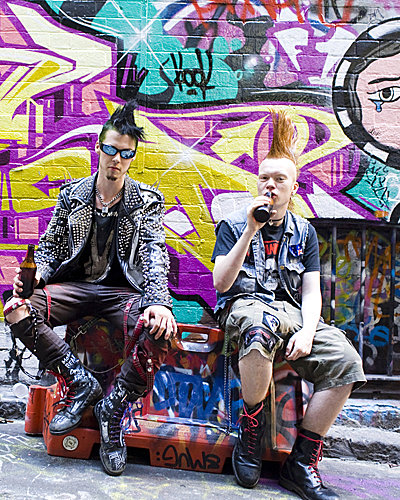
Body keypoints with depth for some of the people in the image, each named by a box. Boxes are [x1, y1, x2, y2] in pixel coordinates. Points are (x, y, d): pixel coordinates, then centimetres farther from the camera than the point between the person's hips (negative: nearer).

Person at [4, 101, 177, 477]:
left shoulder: (147, 201, 2)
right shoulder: (72, 194, 9)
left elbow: (155, 255, -10)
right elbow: (50, 245, 13)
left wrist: (160, 303, -29)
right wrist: (36, 273, -12)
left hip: (123, 290, -2)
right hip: (75, 285, 2)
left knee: (158, 330, -34)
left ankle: (112, 408, -10)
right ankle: (80, 384, -10)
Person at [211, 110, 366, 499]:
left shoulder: (304, 232, 16)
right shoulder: (234, 225, 7)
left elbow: (311, 292, 9)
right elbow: (221, 283, -6)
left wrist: (307, 331, -12)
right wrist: (250, 231, -14)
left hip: (290, 311, 4)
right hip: (244, 304, -3)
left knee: (345, 360, -24)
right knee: (261, 325, -41)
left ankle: (301, 464, -12)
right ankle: (251, 429, -18)